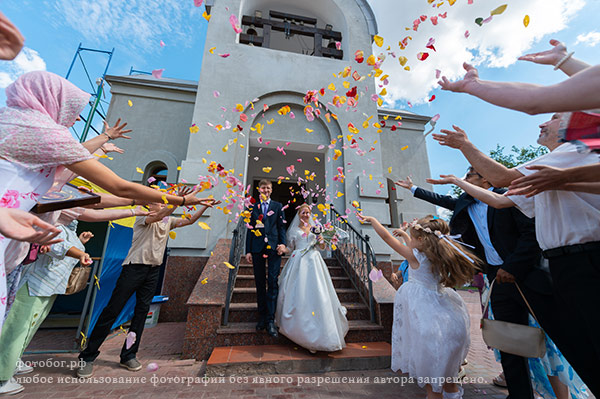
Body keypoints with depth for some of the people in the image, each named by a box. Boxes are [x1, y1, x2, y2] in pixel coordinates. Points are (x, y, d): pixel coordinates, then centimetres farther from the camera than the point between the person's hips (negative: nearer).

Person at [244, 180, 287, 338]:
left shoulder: (278, 206, 10)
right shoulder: (253, 207, 12)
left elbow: (282, 227, 6)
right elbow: (250, 230, 9)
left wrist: (283, 243, -8)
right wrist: (248, 250, 4)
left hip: (274, 247, -1)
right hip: (257, 248, 2)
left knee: (273, 283, -4)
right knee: (260, 283, 9)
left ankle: (270, 320, 7)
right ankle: (262, 317, 24)